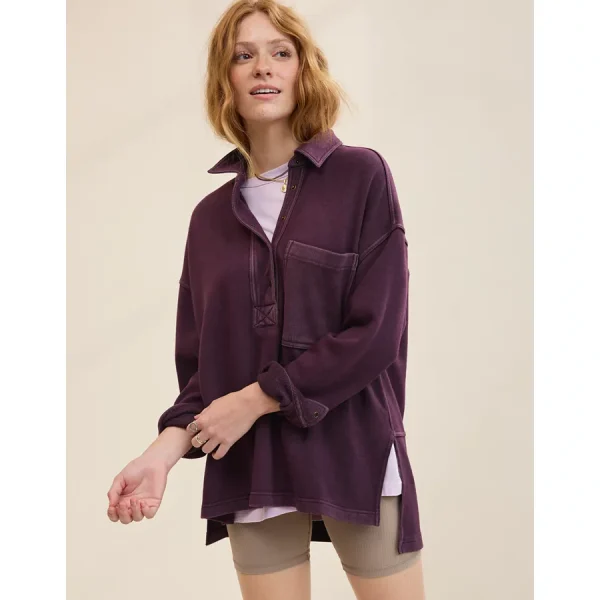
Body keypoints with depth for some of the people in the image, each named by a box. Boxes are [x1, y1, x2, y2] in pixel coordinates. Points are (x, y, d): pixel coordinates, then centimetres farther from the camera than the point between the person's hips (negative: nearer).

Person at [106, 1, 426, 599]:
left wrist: (256, 399, -11)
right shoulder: (212, 214, 8)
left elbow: (376, 332, -10)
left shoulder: (360, 176, -3)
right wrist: (165, 448, -9)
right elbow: (201, 362, 8)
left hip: (354, 455, -3)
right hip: (251, 465, 3)